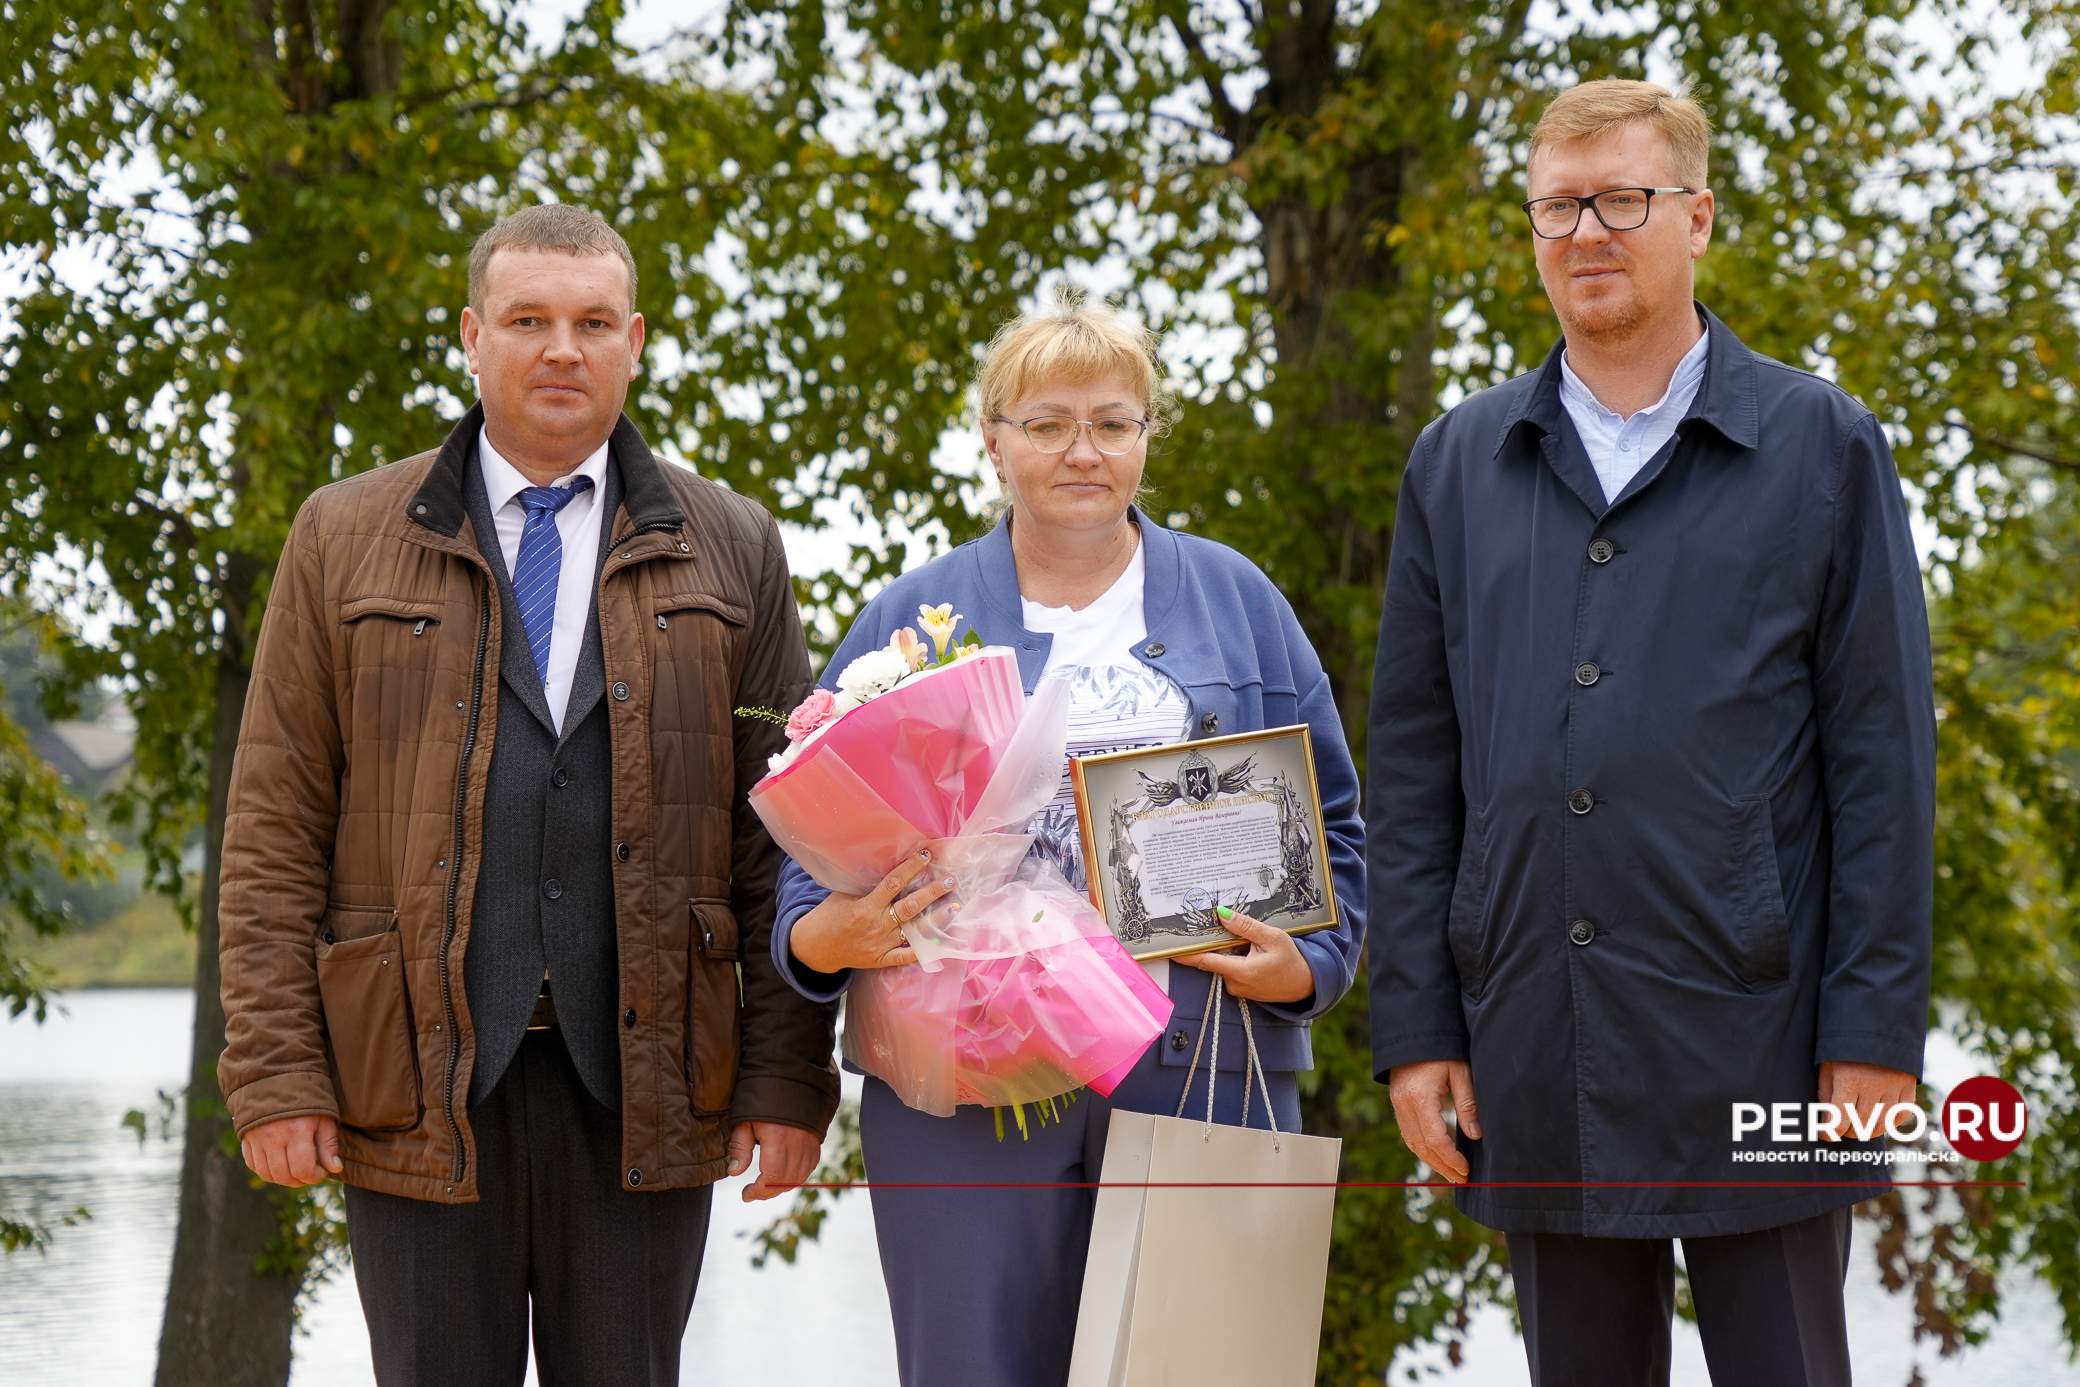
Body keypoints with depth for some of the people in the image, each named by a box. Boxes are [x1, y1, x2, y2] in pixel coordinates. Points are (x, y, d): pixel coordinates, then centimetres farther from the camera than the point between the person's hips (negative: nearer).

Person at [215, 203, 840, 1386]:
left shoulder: (731, 552, 10)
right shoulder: (345, 541, 8)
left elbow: (784, 835, 6)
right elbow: (275, 831, 5)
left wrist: (789, 1077, -2)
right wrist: (276, 1072, -4)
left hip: (643, 1091, 1)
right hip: (420, 1084, 0)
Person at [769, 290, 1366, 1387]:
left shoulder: (1235, 600, 13)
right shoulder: (909, 619, 11)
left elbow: (1328, 819, 12)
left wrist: (1309, 962, -5)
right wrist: (821, 939, -12)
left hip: (1205, 1076, 1)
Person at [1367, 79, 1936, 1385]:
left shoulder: (1821, 446, 3)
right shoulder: (1459, 466, 12)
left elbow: (1882, 755, 0)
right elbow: (1413, 767, 11)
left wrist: (1877, 1030, -7)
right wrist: (1416, 1026, 3)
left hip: (1752, 1036, -3)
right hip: (1539, 1066, 3)